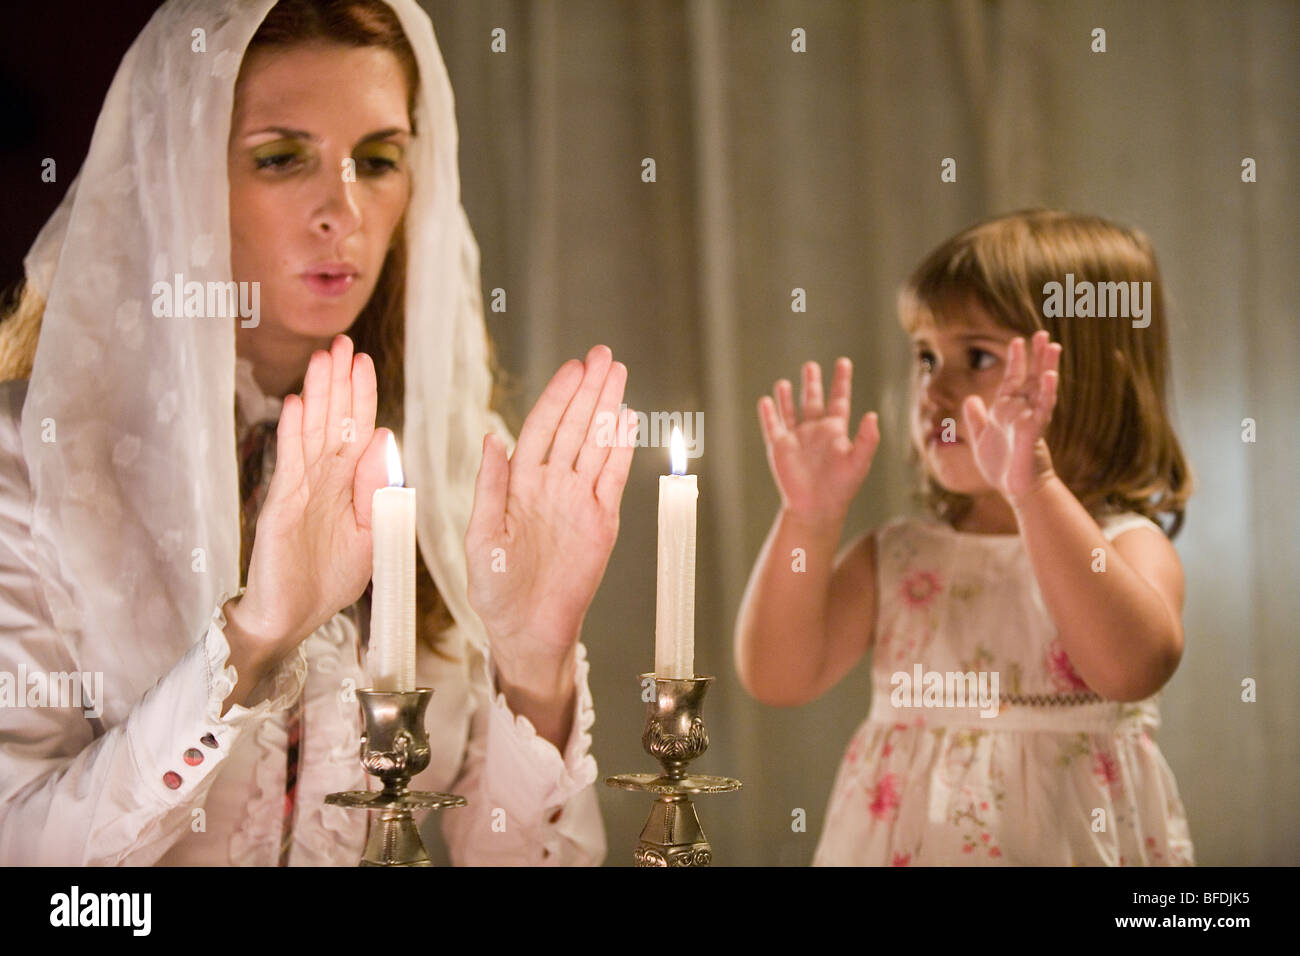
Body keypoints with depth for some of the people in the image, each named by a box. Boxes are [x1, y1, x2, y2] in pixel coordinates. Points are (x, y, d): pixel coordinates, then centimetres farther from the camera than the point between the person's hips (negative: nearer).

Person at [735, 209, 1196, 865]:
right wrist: (810, 517, -10)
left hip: (1063, 837, -3)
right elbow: (777, 677, -1)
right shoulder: (895, 559, 7)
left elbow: (1134, 668, -24)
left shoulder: (1127, 546, -5)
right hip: (903, 837, 4)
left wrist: (1034, 490, -28)